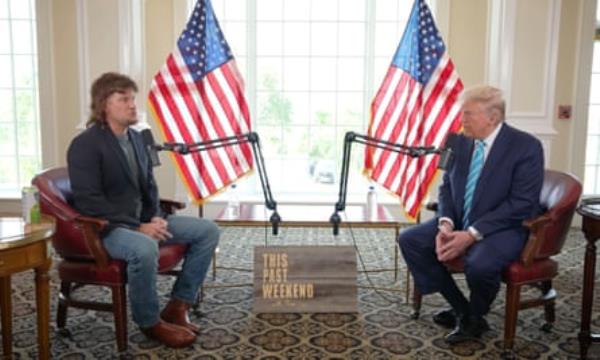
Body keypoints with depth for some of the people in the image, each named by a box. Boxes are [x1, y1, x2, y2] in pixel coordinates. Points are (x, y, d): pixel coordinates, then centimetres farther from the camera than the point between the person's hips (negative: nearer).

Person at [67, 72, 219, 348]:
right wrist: (138, 228, -24)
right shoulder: (85, 145, -14)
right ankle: (150, 323, -14)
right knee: (144, 248, -40)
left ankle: (178, 307, 1)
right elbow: (88, 202, -21)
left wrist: (155, 218, -2)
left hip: (143, 221, 8)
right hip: (105, 228, -8)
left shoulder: (136, 138, 10)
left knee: (208, 230, -3)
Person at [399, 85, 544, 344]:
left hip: (504, 228, -7)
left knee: (479, 264, -35)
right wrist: (445, 223, -12)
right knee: (409, 240, -7)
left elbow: (522, 203, -19)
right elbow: (447, 186, 9)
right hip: (460, 223, 7)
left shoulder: (526, 146, -15)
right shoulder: (460, 142, 3)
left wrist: (472, 235, -25)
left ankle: (475, 318, 1)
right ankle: (460, 309, 3)